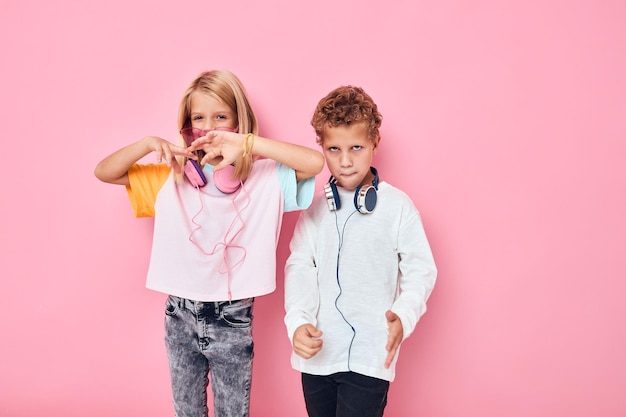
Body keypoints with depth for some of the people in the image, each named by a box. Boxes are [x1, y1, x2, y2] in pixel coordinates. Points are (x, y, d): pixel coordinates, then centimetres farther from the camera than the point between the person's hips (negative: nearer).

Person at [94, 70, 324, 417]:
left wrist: (246, 143, -29)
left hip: (232, 319, -3)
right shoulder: (171, 177, 2)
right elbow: (103, 172, 2)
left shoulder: (263, 177, -9)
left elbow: (315, 162, -24)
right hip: (180, 314, 3)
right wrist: (147, 144, -15)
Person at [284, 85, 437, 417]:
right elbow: (299, 267, 2)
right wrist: (298, 321, -13)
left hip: (369, 356, -4)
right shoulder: (315, 208, 5)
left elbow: (420, 271, -4)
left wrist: (404, 316, -21)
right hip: (317, 353, 4)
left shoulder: (397, 206, -7)